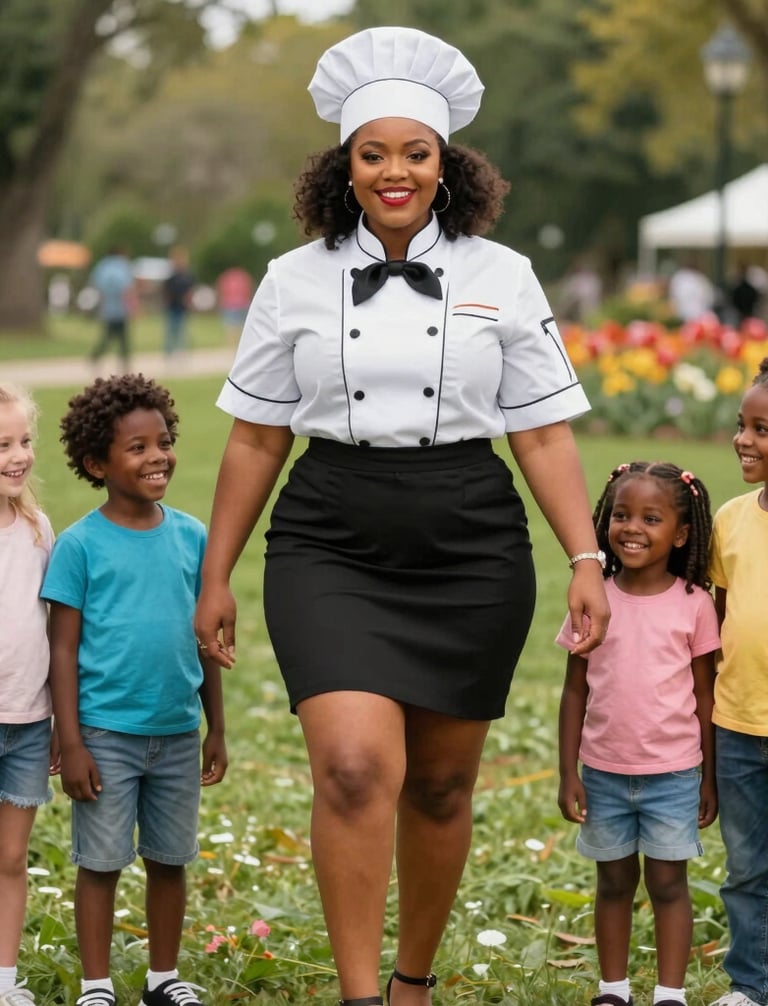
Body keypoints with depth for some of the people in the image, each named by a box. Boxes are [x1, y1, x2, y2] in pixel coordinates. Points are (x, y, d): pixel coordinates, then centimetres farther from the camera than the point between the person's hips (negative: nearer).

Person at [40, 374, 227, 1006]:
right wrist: (71, 743, -8)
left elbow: (205, 640, 10)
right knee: (101, 862, 5)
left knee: (169, 860, 13)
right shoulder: (81, 545, -7)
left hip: (177, 732, 4)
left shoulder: (192, 537, 4)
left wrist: (216, 730, 11)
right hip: (106, 733, -3)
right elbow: (64, 650, -5)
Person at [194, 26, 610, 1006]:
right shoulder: (295, 280, 4)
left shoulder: (501, 278, 3)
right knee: (355, 766, -19)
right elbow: (256, 439, 8)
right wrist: (215, 577, 9)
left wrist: (586, 559, -5)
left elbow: (544, 433, 4)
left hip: (469, 551, 1)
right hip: (332, 548, -1)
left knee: (440, 784, 10)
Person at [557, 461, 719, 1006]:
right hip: (604, 773, 2)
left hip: (673, 775, -2)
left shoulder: (694, 604, -6)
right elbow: (575, 692, 3)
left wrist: (710, 777, 1)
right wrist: (568, 773, 0)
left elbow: (706, 695, 0)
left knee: (668, 882, 6)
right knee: (614, 882, 13)